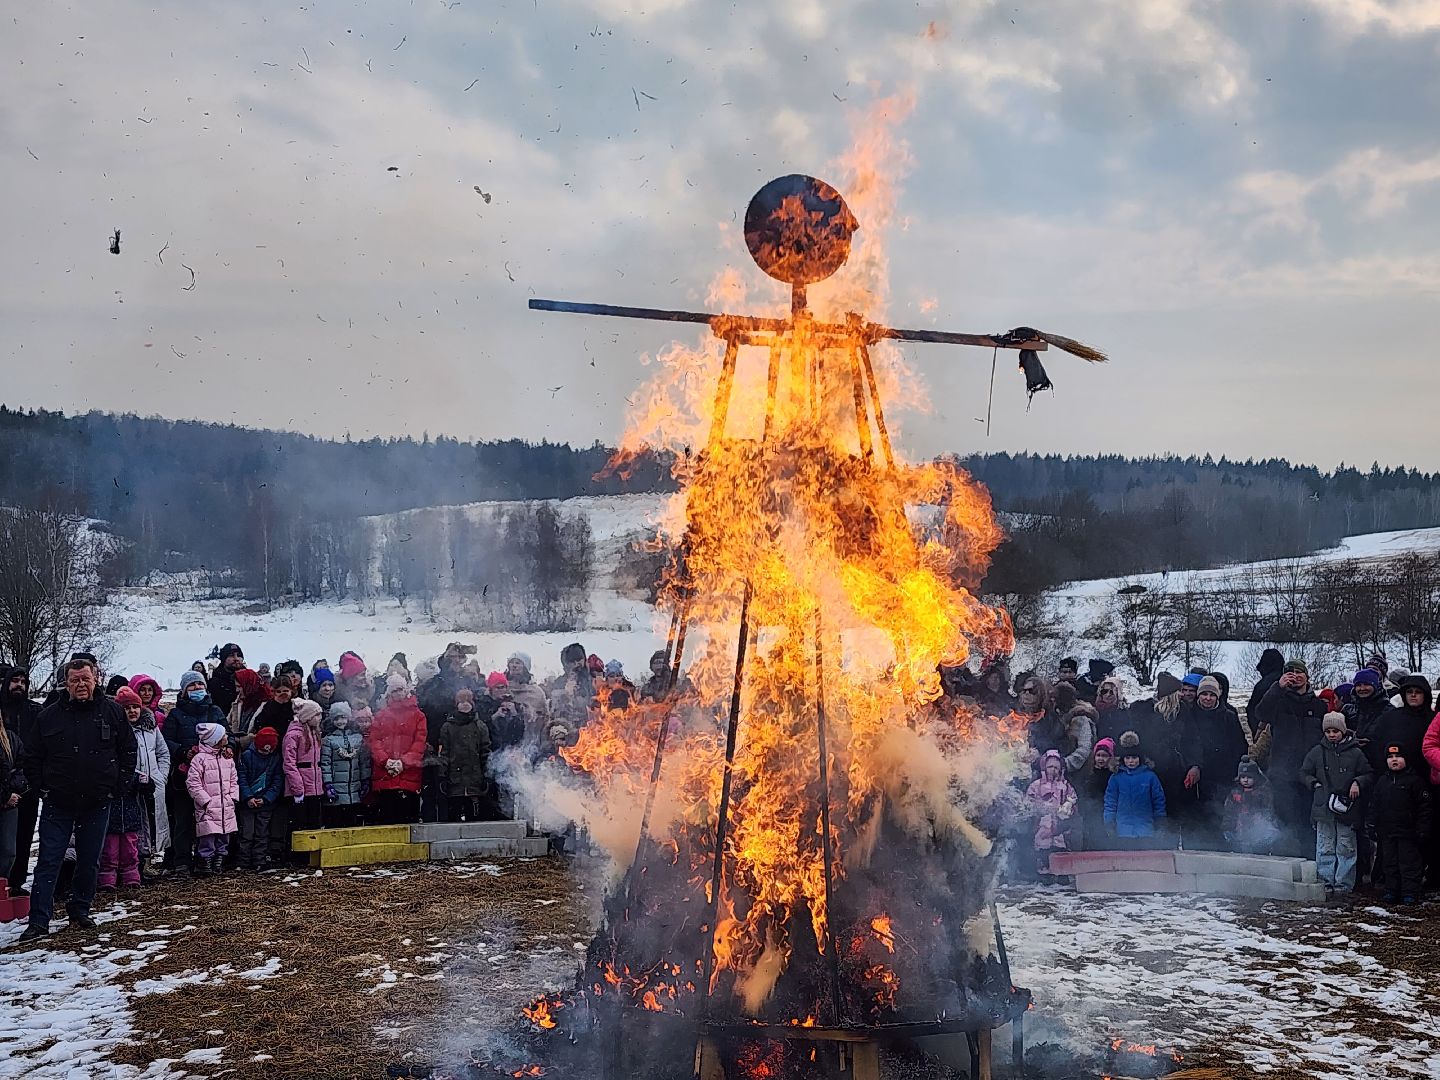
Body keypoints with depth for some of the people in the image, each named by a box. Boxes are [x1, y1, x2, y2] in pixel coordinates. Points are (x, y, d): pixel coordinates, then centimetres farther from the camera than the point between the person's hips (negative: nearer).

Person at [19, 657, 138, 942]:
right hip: (58, 803, -1)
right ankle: (38, 921, -1)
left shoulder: (112, 712, 0)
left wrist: (119, 785, 1)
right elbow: (32, 756, 8)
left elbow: (128, 749, 7)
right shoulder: (49, 716, -1)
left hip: (97, 803, 1)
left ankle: (80, 910, 27)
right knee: (48, 862, -3)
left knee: (90, 861, 10)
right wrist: (41, 787, 0)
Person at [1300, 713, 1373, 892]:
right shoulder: (1317, 752, 7)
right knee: (1325, 848, 4)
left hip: (1347, 808, -1)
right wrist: (1315, 784, 1)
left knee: (1346, 848, 2)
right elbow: (1304, 773, 15)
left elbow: (1369, 775, 10)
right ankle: (1325, 881, 9)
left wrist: (1358, 783, -7)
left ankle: (1343, 884, 7)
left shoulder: (1355, 753, 2)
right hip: (1323, 808, 1)